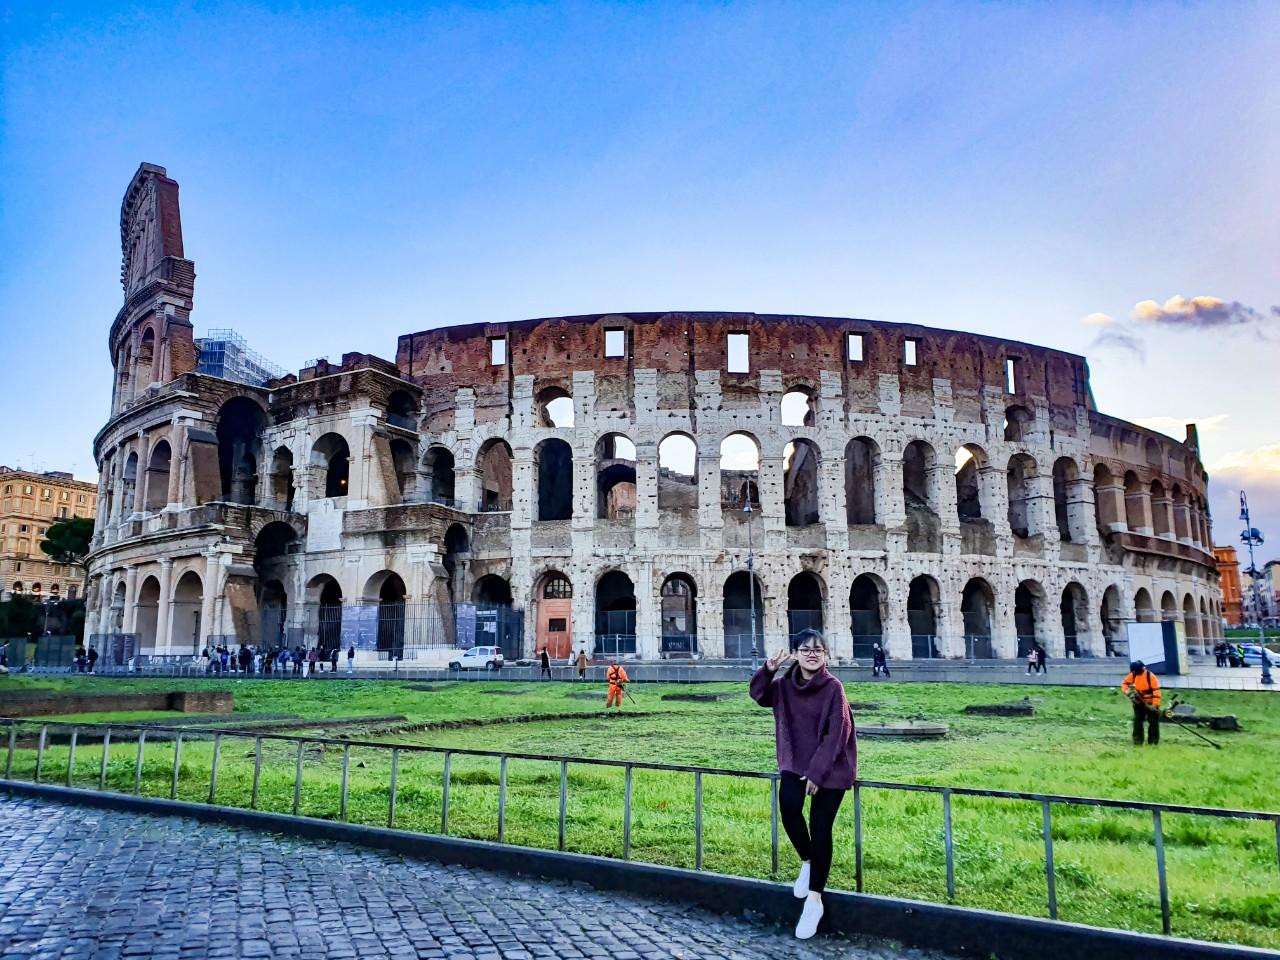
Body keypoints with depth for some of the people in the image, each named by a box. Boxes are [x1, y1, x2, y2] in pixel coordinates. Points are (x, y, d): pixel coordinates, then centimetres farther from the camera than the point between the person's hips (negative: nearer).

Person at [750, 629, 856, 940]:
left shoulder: (833, 688, -14)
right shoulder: (785, 684, 0)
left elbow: (836, 734, -15)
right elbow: (758, 694, 9)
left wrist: (817, 772, -17)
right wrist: (768, 669, -12)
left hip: (831, 768, -3)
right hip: (795, 763, 3)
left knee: (820, 829, -2)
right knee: (788, 805, -22)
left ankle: (814, 900, 9)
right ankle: (806, 862, 6)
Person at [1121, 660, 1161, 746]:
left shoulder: (1150, 676, -23)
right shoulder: (1133, 675, -7)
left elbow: (1156, 691, -25)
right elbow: (1125, 684, 3)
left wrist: (1155, 705, -29)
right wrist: (1128, 693, -16)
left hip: (1150, 703, -5)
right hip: (1138, 702, 5)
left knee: (1153, 722, 1)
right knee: (1137, 721, 3)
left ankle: (1153, 742, 11)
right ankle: (1137, 741, 9)